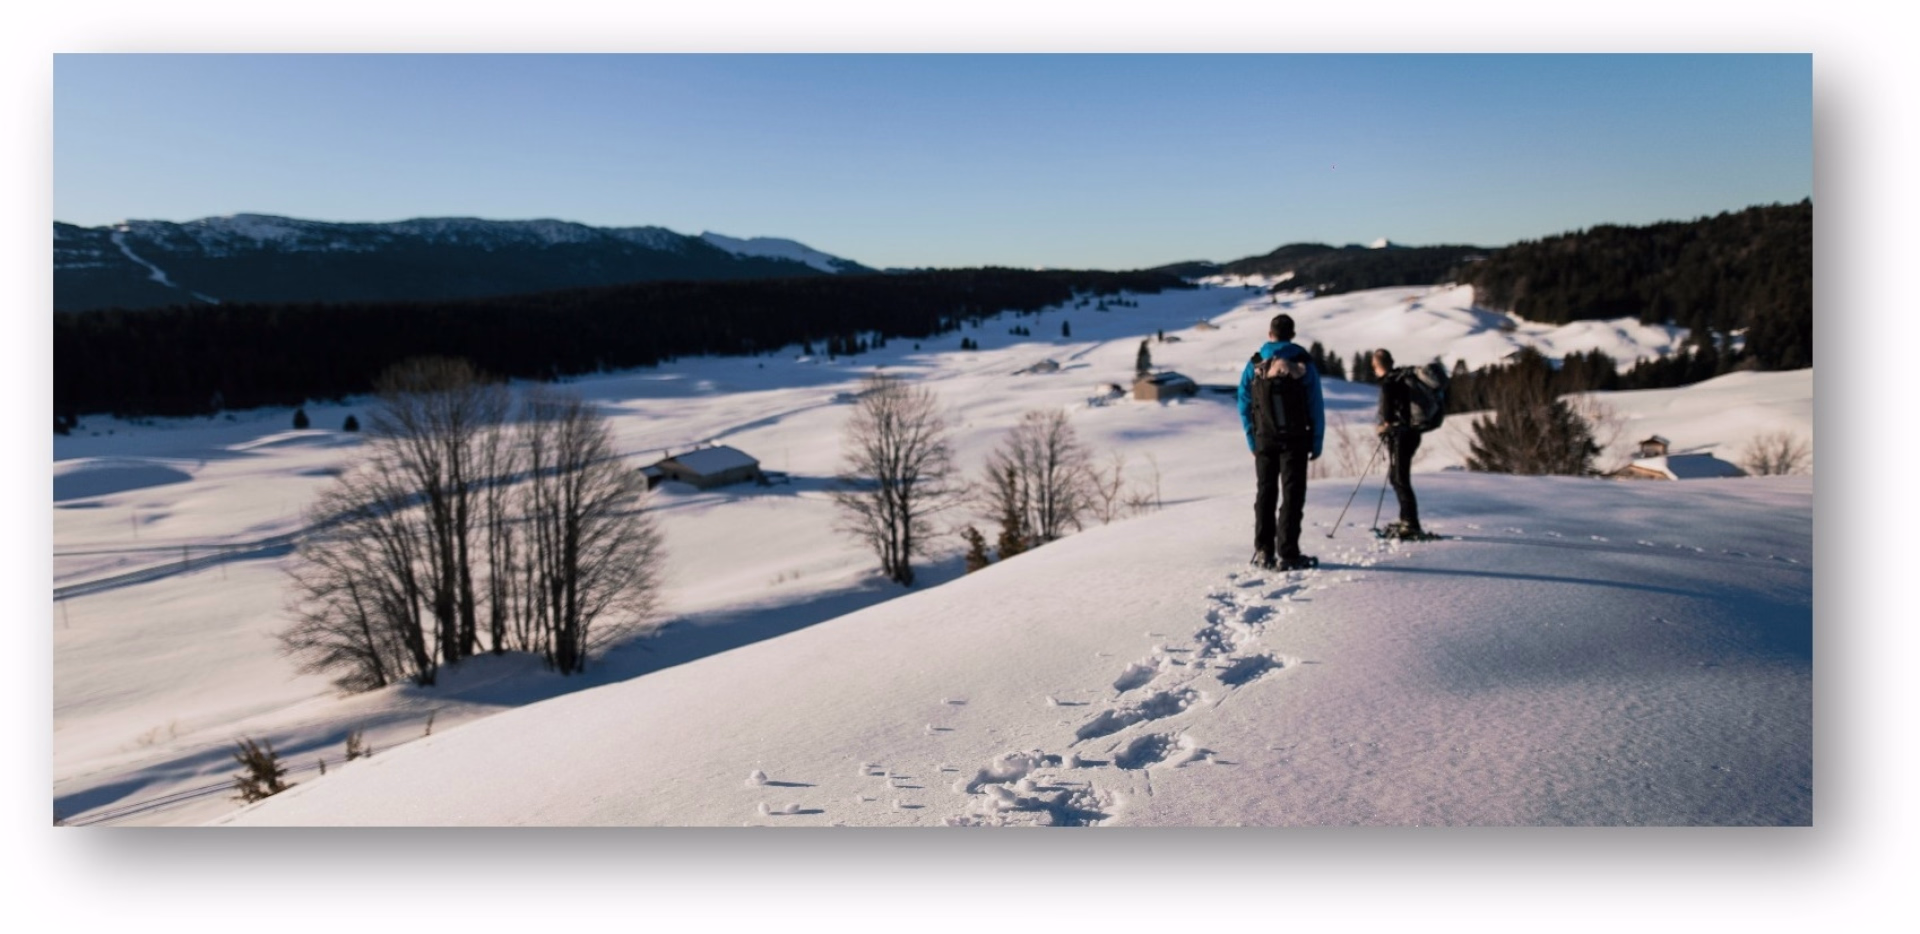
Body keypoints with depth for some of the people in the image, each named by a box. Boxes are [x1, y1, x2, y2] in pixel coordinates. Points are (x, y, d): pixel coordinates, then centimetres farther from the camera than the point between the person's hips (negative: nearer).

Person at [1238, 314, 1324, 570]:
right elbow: (1316, 407, -6)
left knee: (1265, 494, 12)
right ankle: (1287, 554, -3)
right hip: (1295, 440, -2)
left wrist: (1252, 441, 9)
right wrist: (1317, 442, 0)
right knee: (1292, 495, 1)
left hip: (1264, 441, 3)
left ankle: (1263, 551, 13)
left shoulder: (1253, 366, 0)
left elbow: (1244, 407, 2)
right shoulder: (1303, 365, -7)